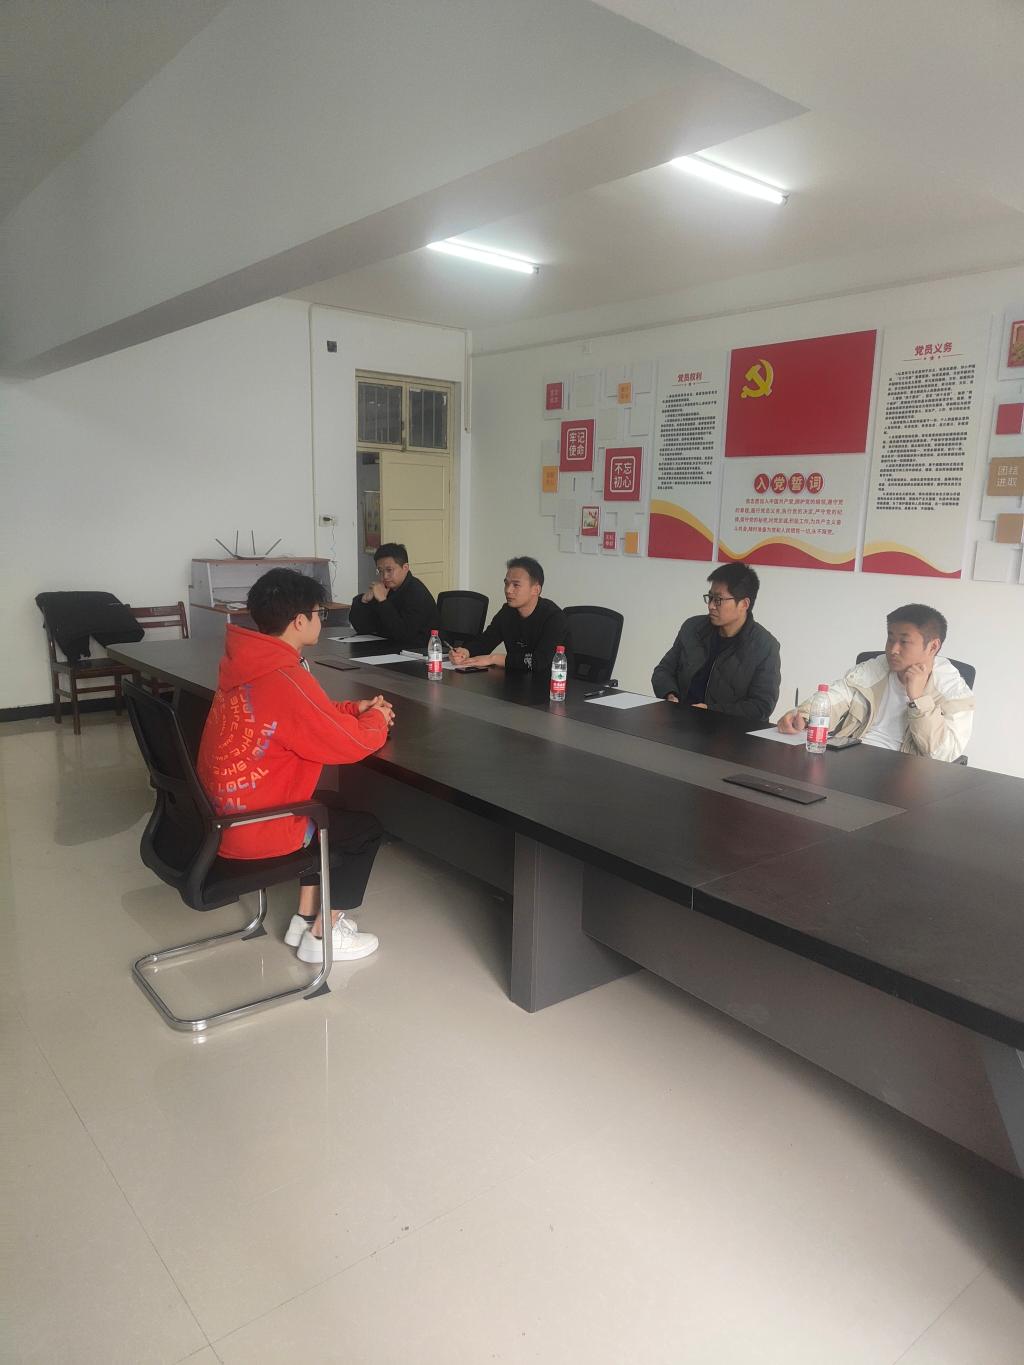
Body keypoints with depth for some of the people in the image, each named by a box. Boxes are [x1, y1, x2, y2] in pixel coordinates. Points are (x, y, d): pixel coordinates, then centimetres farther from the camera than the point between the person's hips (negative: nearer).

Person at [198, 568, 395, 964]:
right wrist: (377, 718, 0)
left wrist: (355, 708, 5)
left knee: (337, 807, 26)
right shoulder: (285, 680, -27)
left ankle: (305, 917, 31)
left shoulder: (247, 663, 2)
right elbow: (355, 744, -20)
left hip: (222, 813, 9)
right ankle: (322, 935, 19)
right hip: (252, 828, -9)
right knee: (366, 827, 10)